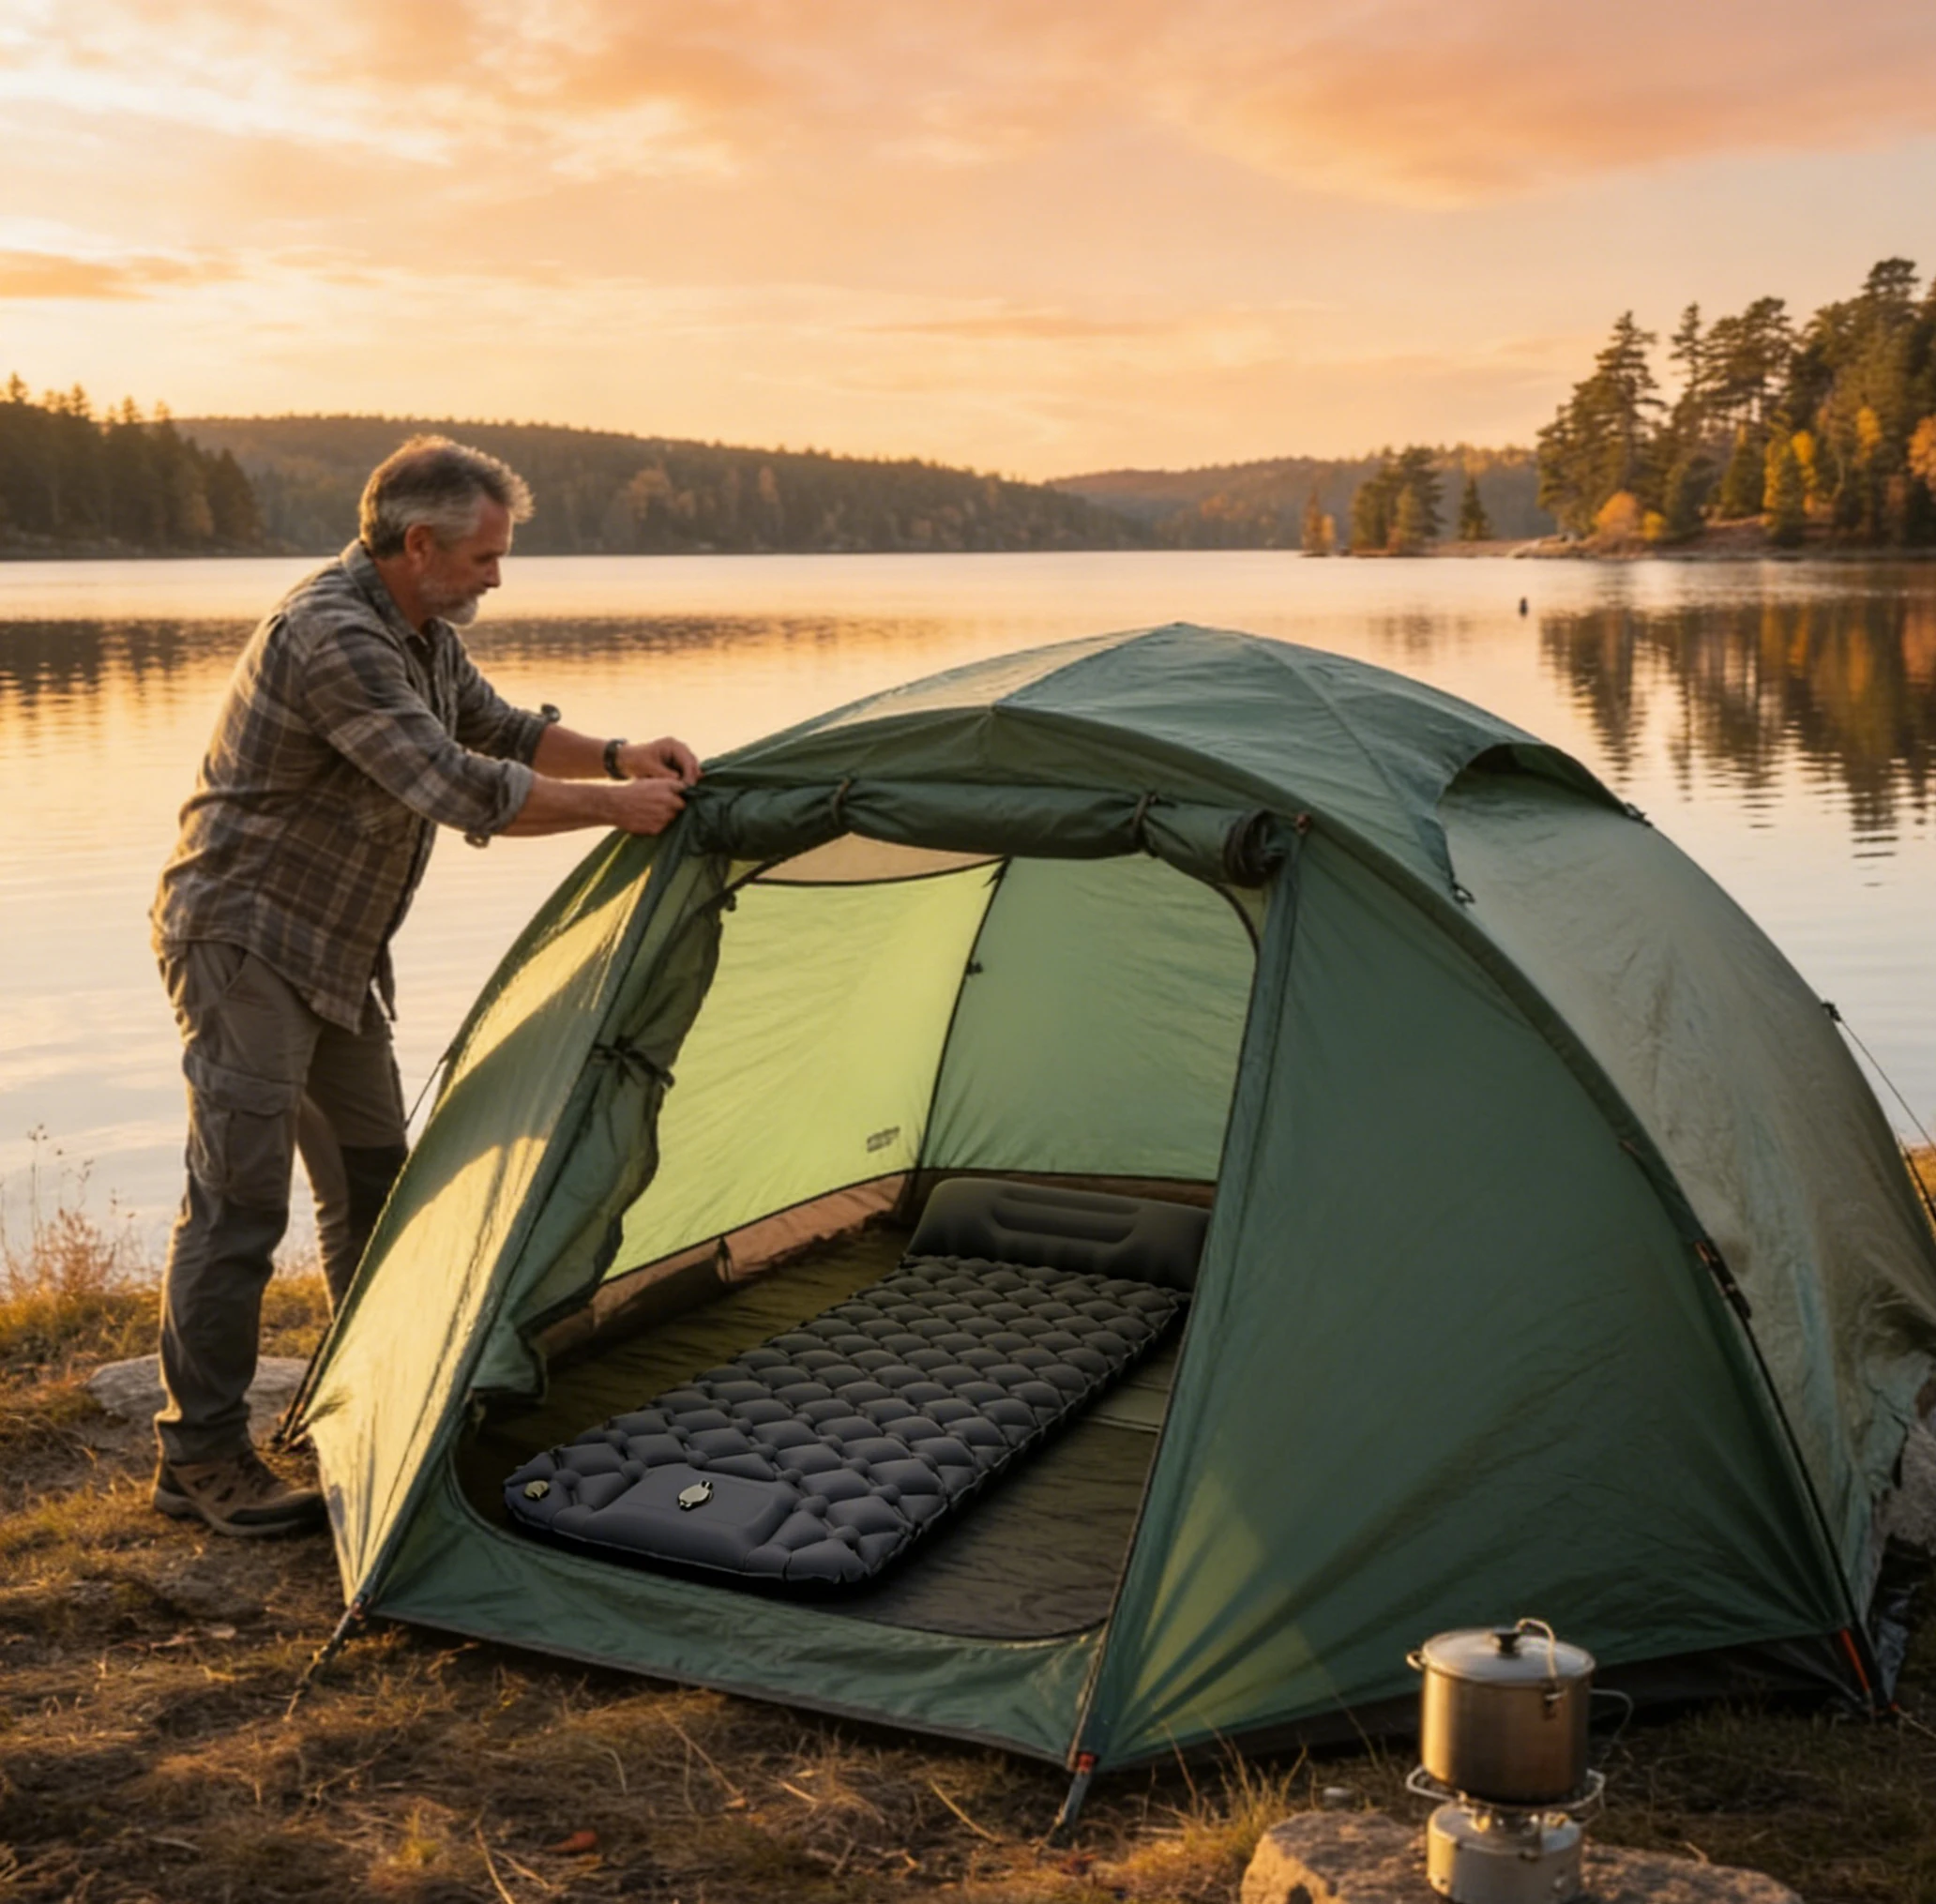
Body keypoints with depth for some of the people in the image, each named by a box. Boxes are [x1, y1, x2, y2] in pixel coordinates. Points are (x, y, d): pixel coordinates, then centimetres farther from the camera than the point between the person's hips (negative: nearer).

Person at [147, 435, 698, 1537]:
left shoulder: (423, 635, 7)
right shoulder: (335, 638, -25)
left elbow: (501, 730, 18)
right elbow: (458, 789, -29)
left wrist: (618, 756, 1)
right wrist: (612, 808, -20)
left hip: (334, 951, 10)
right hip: (245, 938, -10)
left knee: (372, 1179, 14)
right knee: (241, 1197, -8)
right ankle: (200, 1456, 1)